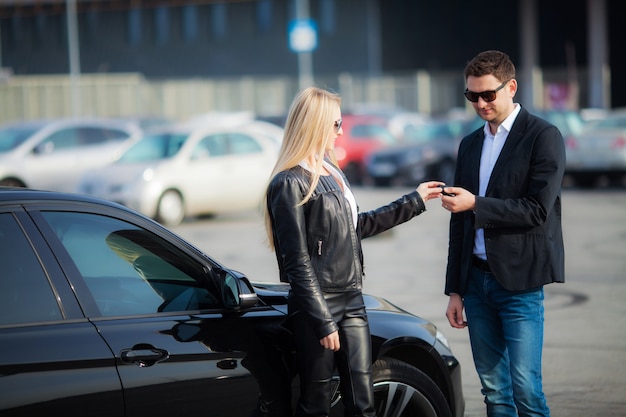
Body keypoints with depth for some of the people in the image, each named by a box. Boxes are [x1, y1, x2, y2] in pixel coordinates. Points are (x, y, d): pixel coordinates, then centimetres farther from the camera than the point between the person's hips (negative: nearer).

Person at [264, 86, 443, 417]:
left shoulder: (331, 172, 13)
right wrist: (322, 322, -16)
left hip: (351, 301, 8)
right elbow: (297, 263, -15)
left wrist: (413, 201, 29)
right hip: (317, 305, -8)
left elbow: (357, 226, 26)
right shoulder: (290, 184, -13)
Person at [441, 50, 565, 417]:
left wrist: (476, 204, -18)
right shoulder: (470, 145, 16)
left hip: (519, 282, -6)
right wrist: (455, 290, 14)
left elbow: (538, 209, -13)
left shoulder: (543, 136, -4)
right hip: (477, 281, 6)